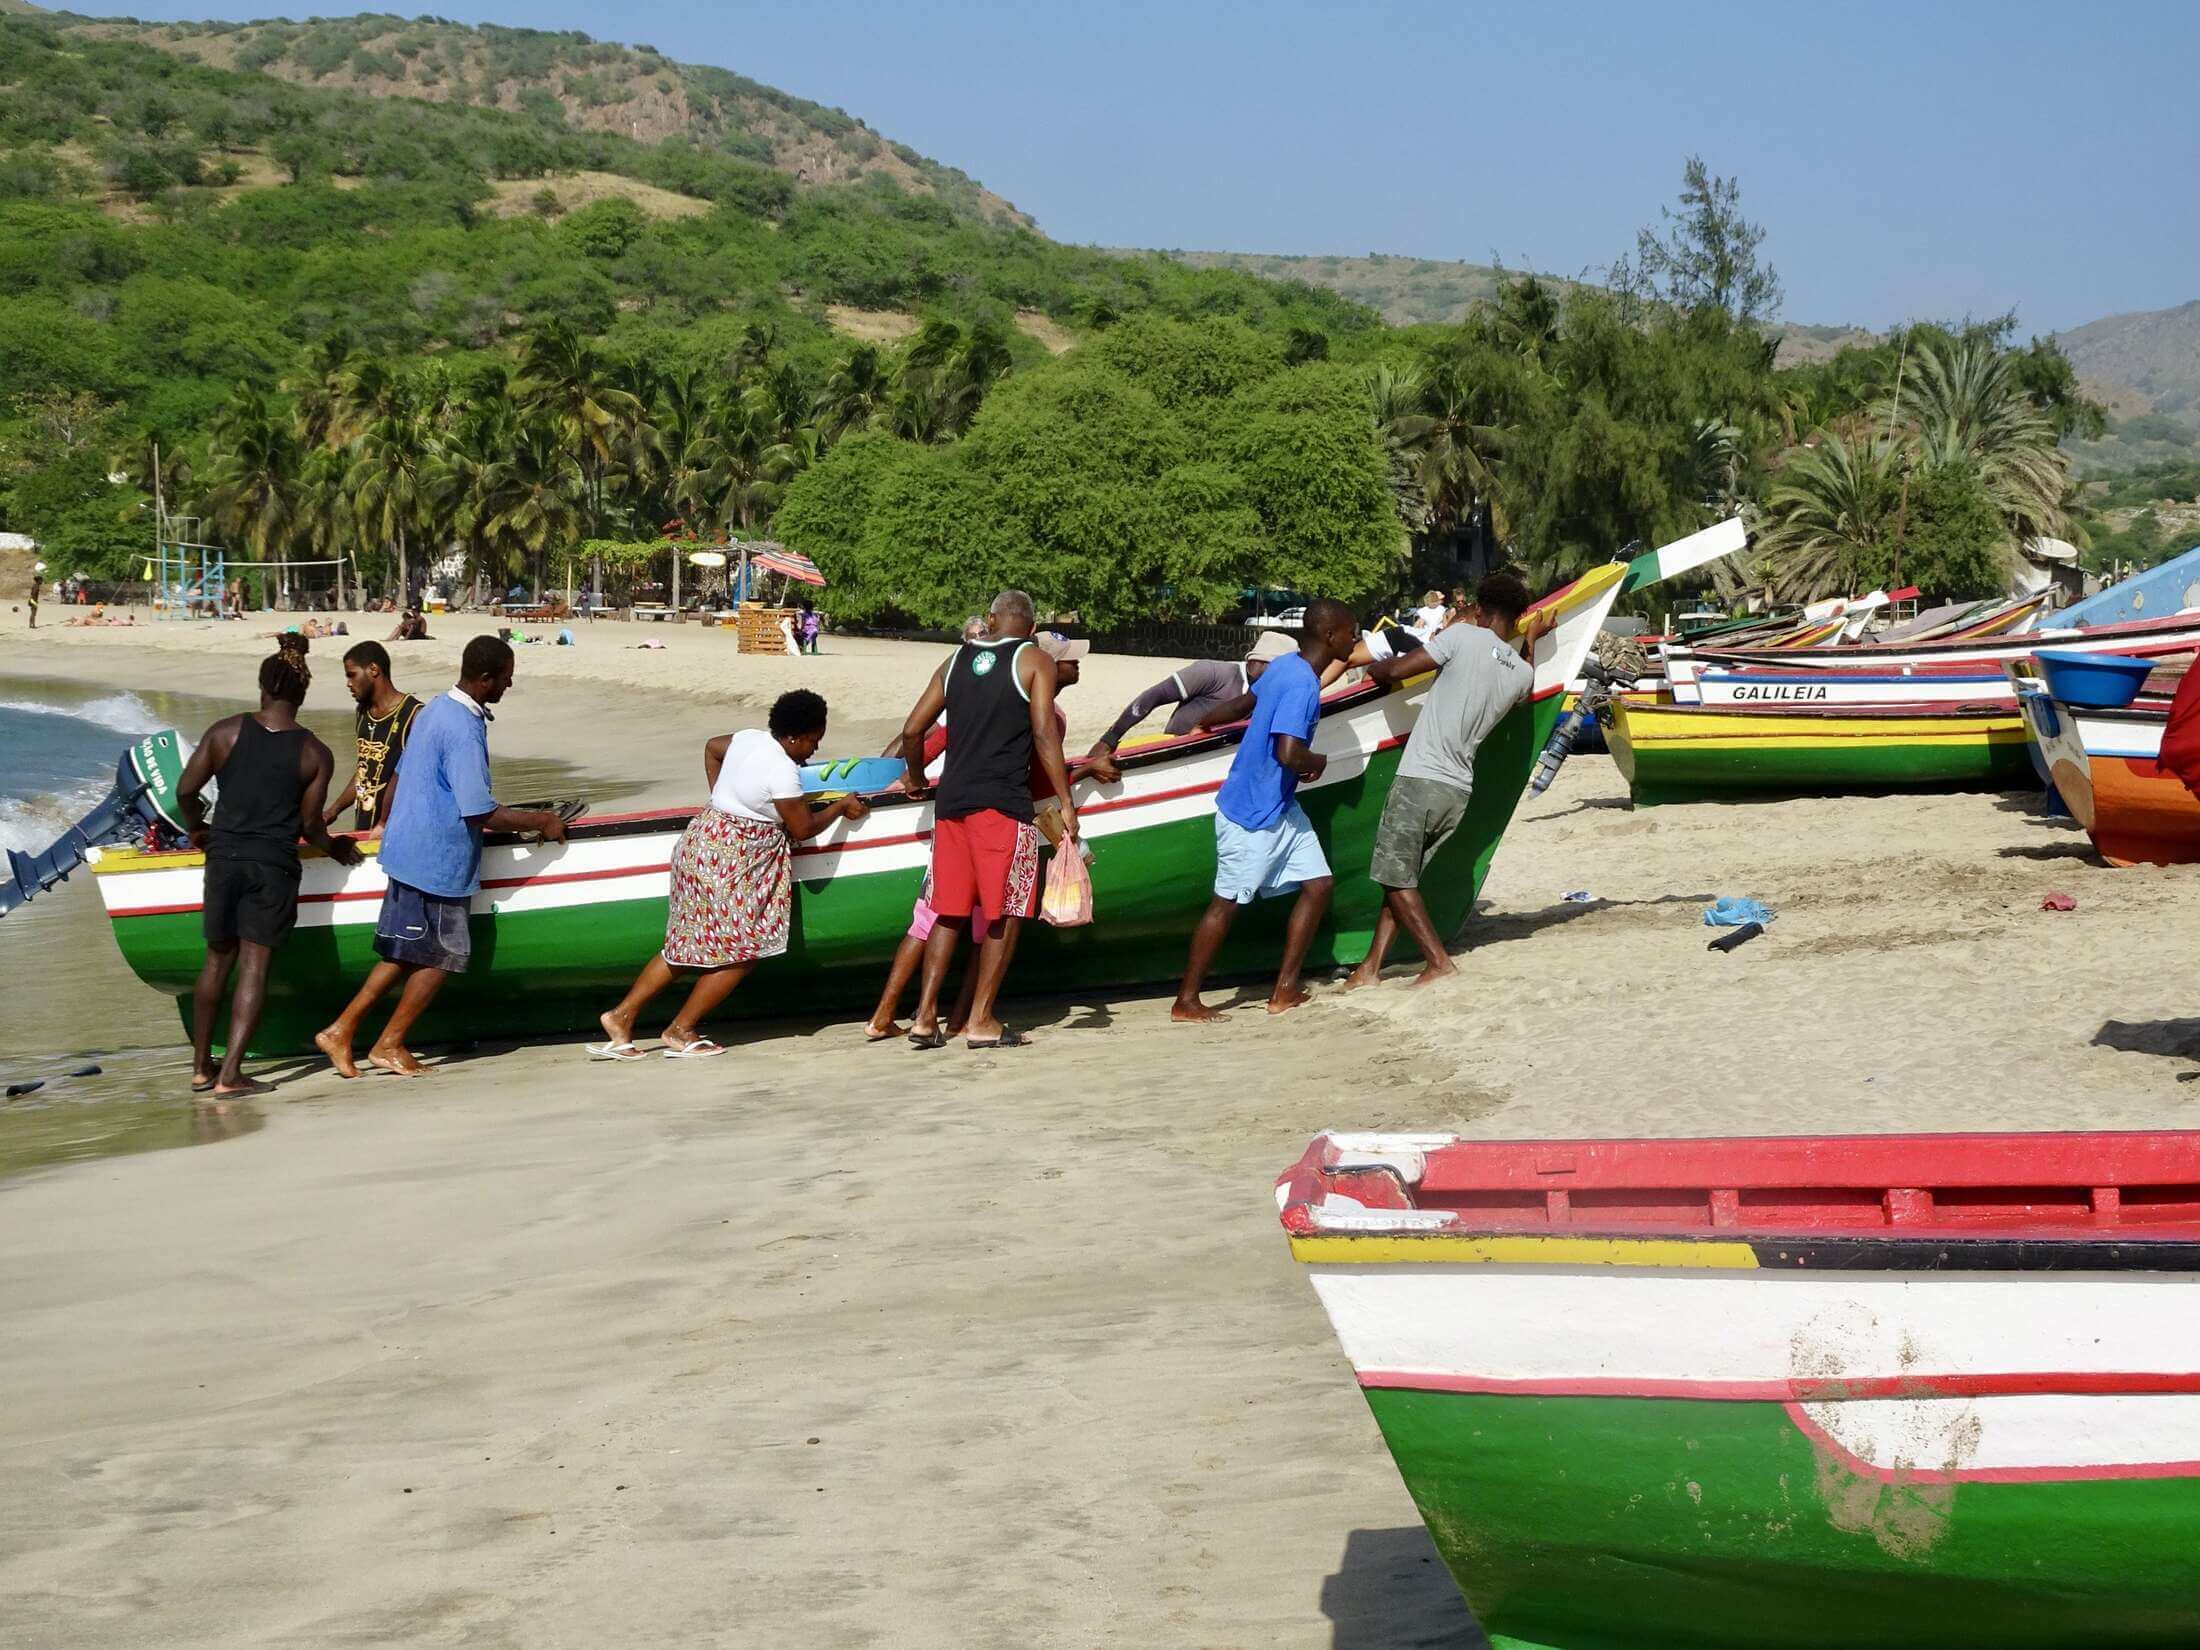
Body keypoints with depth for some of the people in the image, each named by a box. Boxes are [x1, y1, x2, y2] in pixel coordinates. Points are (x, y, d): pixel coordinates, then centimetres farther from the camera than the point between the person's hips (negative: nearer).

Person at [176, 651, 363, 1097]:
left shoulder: (226, 732, 1)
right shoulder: (315, 754, -3)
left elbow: (186, 790, 2)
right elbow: (310, 824, -2)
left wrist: (197, 830, 22)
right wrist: (335, 848, 19)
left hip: (224, 858, 2)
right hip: (275, 867, -2)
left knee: (217, 959, 15)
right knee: (254, 966, -1)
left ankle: (201, 1067, 21)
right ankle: (230, 1074, -7)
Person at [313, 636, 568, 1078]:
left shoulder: (434, 710, 9)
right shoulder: (464, 729, -22)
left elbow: (401, 773, 22)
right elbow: (480, 813, -24)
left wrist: (386, 822, 37)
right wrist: (539, 821, -12)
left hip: (410, 852, 9)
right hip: (437, 862, -9)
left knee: (406, 954, 16)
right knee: (442, 957, 5)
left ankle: (341, 1031, 15)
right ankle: (389, 1044, 14)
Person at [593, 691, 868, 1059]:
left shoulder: (749, 738, 7)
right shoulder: (783, 771, -19)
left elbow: (712, 747, 27)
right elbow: (804, 828, -10)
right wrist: (841, 808, 4)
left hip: (705, 839, 10)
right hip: (732, 860, -10)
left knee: (689, 944, 15)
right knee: (741, 950, 2)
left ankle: (622, 1014, 14)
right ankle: (681, 1031, 7)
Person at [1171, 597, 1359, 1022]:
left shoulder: (1288, 666, 5)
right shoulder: (1300, 684, -25)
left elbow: (1245, 703, 21)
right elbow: (1288, 753, -35)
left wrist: (1203, 723, 37)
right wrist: (1319, 762, -13)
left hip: (1279, 808, 9)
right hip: (1251, 814, -9)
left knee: (1317, 884, 7)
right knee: (1226, 902, -1)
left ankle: (1285, 990, 12)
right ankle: (1185, 1002, 9)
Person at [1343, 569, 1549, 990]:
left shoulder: (1463, 636, -10)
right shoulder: (1522, 673, 8)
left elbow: (1393, 670, -11)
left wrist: (1373, 667, 11)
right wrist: (1531, 639, 45)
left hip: (1419, 781, -7)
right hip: (1460, 791, 7)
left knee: (1397, 878, 1)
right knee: (1402, 877, 15)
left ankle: (1439, 961, -6)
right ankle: (1371, 967, 14)